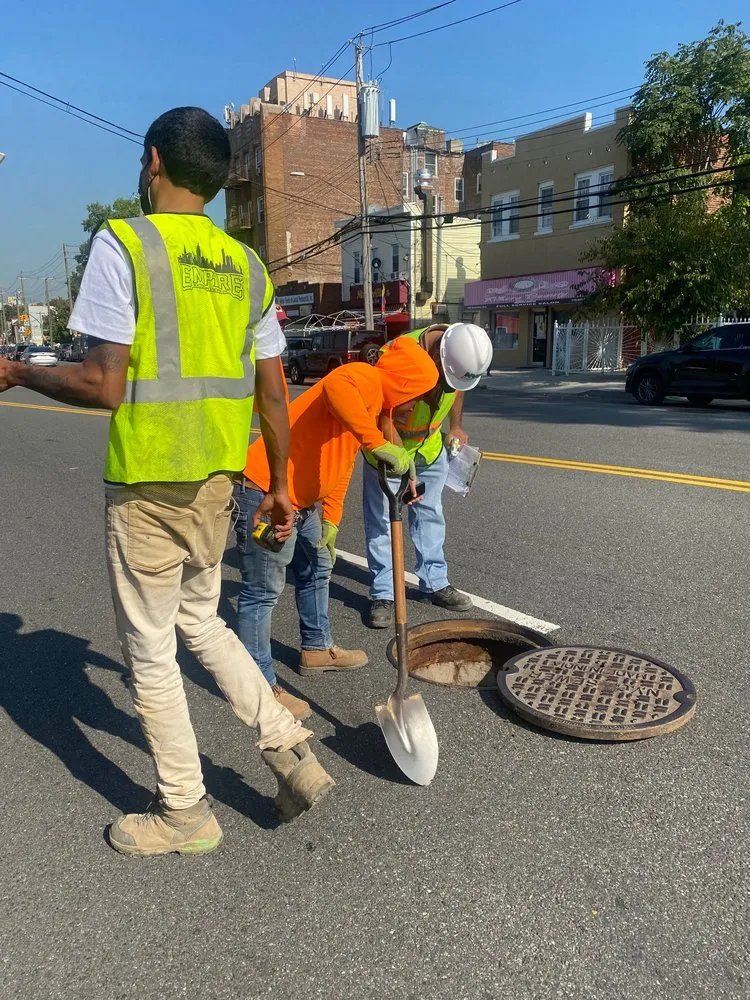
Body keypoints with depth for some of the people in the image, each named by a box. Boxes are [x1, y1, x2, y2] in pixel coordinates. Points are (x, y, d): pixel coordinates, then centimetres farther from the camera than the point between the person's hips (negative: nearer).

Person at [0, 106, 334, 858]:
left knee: (149, 650, 10)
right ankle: (291, 753, 23)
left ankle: (183, 812, 26)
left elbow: (104, 385, -16)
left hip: (146, 481, -6)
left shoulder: (123, 244, -10)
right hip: (215, 479, 6)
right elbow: (272, 393, 7)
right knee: (201, 622, 24)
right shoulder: (244, 265, 8)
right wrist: (278, 486, 16)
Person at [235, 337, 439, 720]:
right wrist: (378, 443, -40)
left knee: (316, 570, 24)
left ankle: (317, 649, 42)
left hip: (300, 499, 11)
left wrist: (331, 519, 12)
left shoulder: (374, 404, 17)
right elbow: (336, 387, -40)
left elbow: (341, 463, 19)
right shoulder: (365, 380, -14)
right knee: (263, 591, -2)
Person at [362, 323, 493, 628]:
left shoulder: (461, 350, -16)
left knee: (430, 514, 12)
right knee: (381, 520, -2)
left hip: (429, 446, 6)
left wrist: (455, 427, 6)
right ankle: (383, 594, 7)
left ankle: (435, 583, 23)